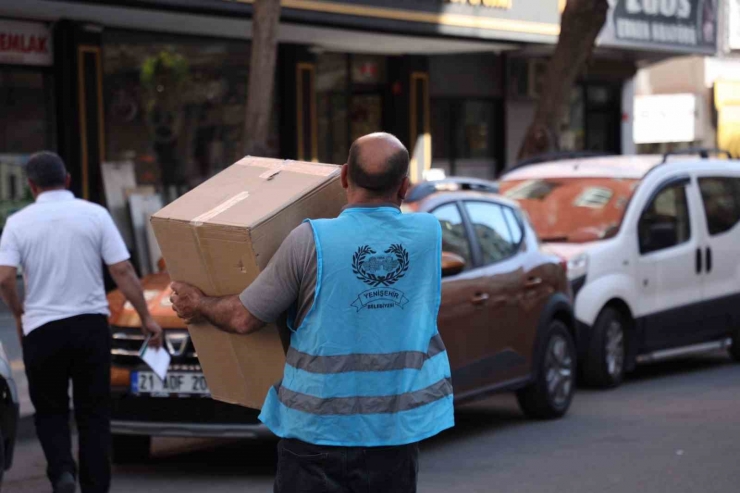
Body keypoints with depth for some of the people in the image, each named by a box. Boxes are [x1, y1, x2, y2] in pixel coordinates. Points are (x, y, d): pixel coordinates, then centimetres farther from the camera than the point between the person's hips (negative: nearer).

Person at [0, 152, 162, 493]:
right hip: (91, 324, 1)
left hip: (42, 329, 0)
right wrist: (146, 317, 1)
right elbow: (122, 271, -6)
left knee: (50, 411, 14)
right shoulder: (94, 214, -2)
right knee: (93, 413, 11)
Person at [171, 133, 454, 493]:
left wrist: (199, 306, 15)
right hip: (398, 423, 3)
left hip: (318, 425, -3)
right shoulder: (429, 234, -3)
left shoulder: (311, 241, -13)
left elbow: (245, 318, -5)